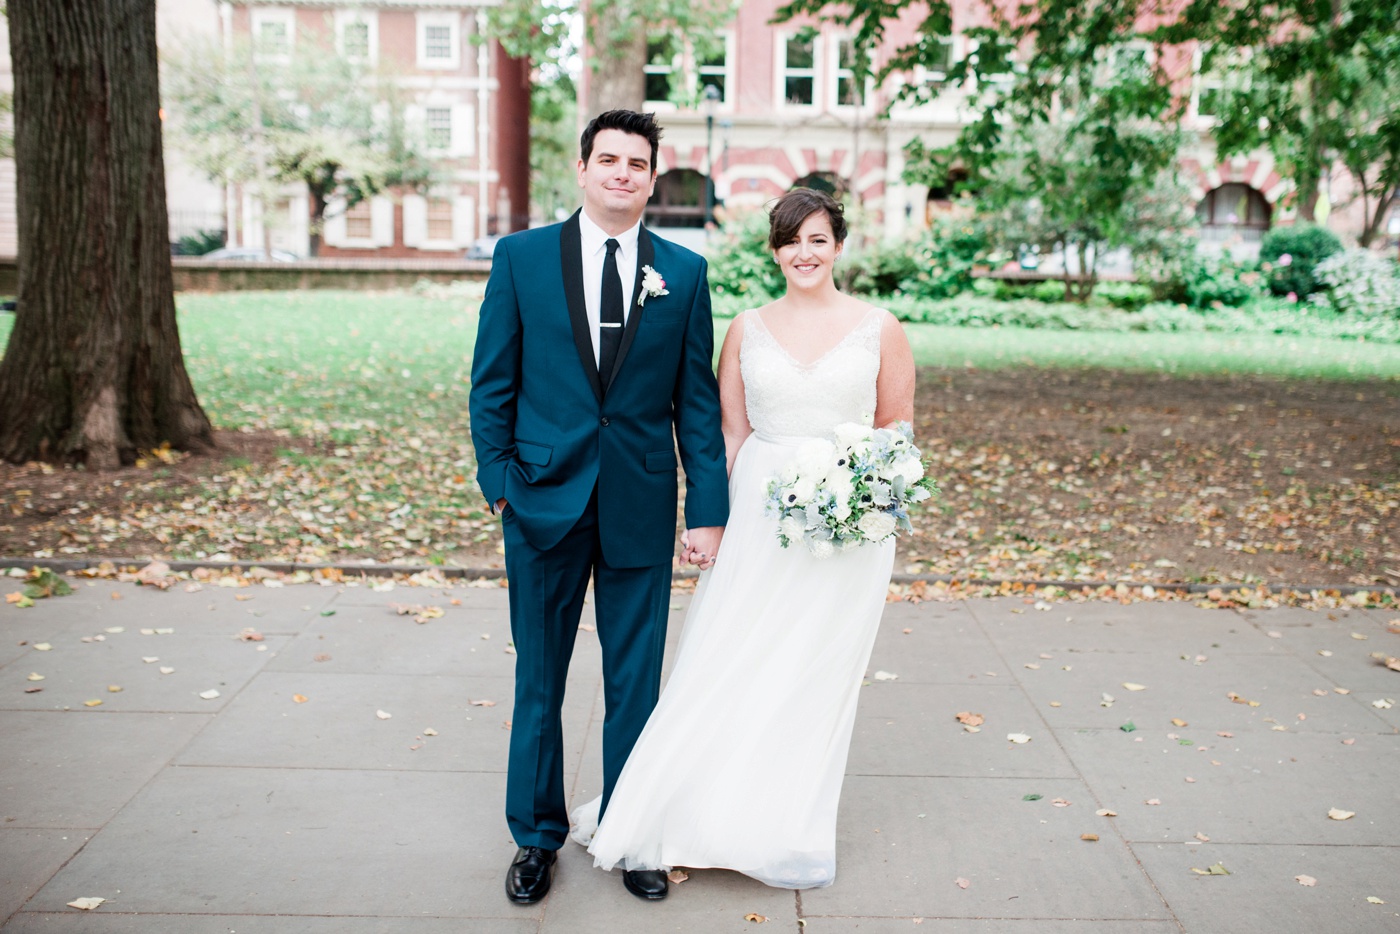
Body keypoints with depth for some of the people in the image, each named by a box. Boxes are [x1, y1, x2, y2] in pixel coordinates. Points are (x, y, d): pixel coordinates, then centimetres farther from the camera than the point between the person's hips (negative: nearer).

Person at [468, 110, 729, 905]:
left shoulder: (684, 271, 3)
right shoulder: (522, 257, 2)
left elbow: (698, 401, 2)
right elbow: (492, 383, 2)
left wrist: (708, 511, -2)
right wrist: (498, 482, -5)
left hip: (641, 508, 1)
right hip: (544, 503, 0)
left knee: (636, 684, 11)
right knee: (538, 681, 12)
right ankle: (537, 835, 30)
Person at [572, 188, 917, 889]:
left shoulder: (880, 331, 2)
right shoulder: (747, 331, 6)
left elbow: (898, 425, 6)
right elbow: (729, 434, 7)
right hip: (759, 511, 1)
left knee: (812, 672, 7)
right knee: (728, 665, 4)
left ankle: (788, 826, 24)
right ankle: (702, 811, 21)